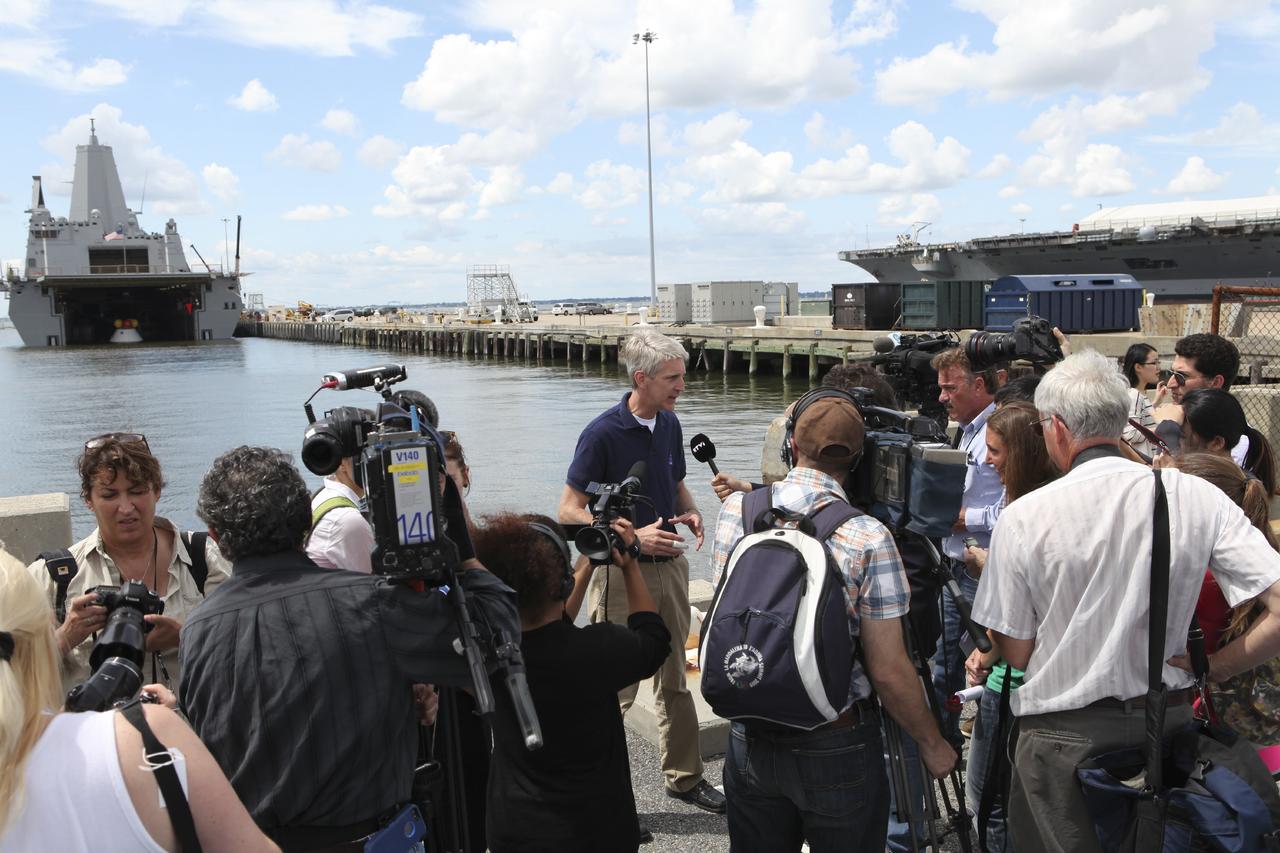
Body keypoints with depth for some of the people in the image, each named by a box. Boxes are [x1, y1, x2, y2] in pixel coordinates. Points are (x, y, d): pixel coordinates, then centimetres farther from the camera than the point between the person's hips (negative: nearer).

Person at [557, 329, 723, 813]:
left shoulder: (669, 424, 6)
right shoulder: (602, 434, -16)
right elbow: (569, 511, -15)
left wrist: (691, 512, -2)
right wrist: (632, 537, -24)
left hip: (670, 566, 7)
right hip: (622, 574, -7)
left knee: (674, 681, 17)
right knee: (617, 688, 0)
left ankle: (684, 777, 30)